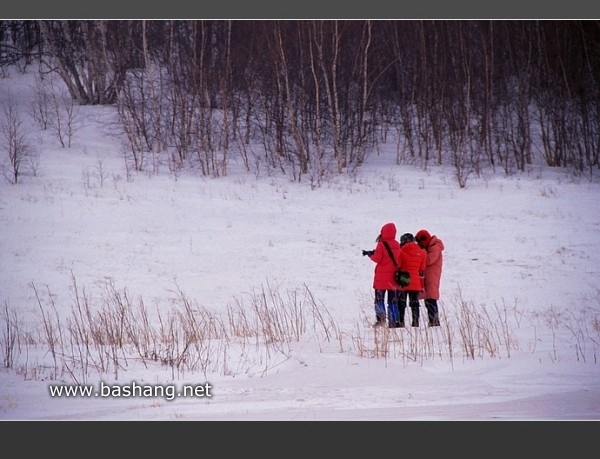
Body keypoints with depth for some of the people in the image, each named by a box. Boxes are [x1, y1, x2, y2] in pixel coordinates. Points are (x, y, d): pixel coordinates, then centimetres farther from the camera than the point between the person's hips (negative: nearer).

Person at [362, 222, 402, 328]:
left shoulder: (381, 244, -12)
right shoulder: (397, 245, 5)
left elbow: (377, 259, -13)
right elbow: (398, 259, 11)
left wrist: (370, 254, 9)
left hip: (381, 277, -4)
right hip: (394, 276, 4)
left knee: (379, 299, 3)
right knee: (392, 300, 9)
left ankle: (380, 318, -15)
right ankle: (394, 322, 6)